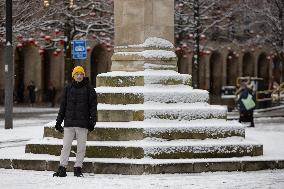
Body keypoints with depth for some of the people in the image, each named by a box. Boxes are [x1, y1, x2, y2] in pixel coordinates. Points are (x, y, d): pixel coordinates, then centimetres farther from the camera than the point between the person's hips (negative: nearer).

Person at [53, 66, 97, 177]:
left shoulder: (89, 89, 4)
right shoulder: (68, 89, 10)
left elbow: (93, 106, 2)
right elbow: (63, 106, 14)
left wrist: (92, 121, -7)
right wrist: (59, 121, 10)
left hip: (82, 123, -1)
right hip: (69, 123, 1)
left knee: (81, 147, 1)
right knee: (66, 146, -1)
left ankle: (78, 168, 9)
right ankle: (62, 169, 1)